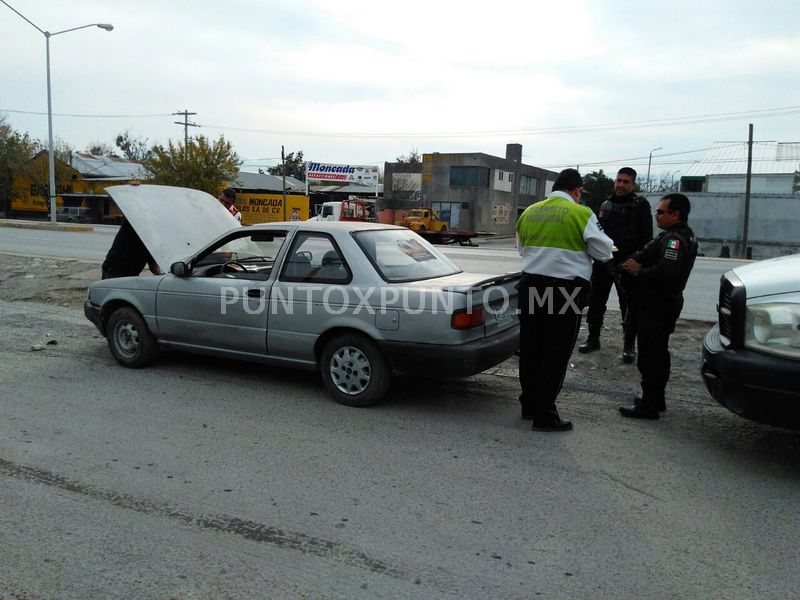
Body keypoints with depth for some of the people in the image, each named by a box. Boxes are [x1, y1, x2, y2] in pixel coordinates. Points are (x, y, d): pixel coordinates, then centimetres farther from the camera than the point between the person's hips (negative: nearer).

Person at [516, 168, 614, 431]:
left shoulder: (529, 212, 8)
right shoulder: (581, 213, -9)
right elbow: (603, 252, -2)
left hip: (531, 284, 6)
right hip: (566, 288, -5)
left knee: (530, 347, 14)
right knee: (555, 353, 1)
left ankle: (529, 405, 26)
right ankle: (544, 415, 6)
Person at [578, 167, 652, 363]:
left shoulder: (640, 205, -1)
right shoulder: (605, 205, 15)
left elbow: (646, 237, -6)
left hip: (627, 264, -5)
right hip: (603, 261, 5)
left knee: (628, 305, 2)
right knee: (595, 301, 9)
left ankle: (629, 345, 12)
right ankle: (593, 339, 22)